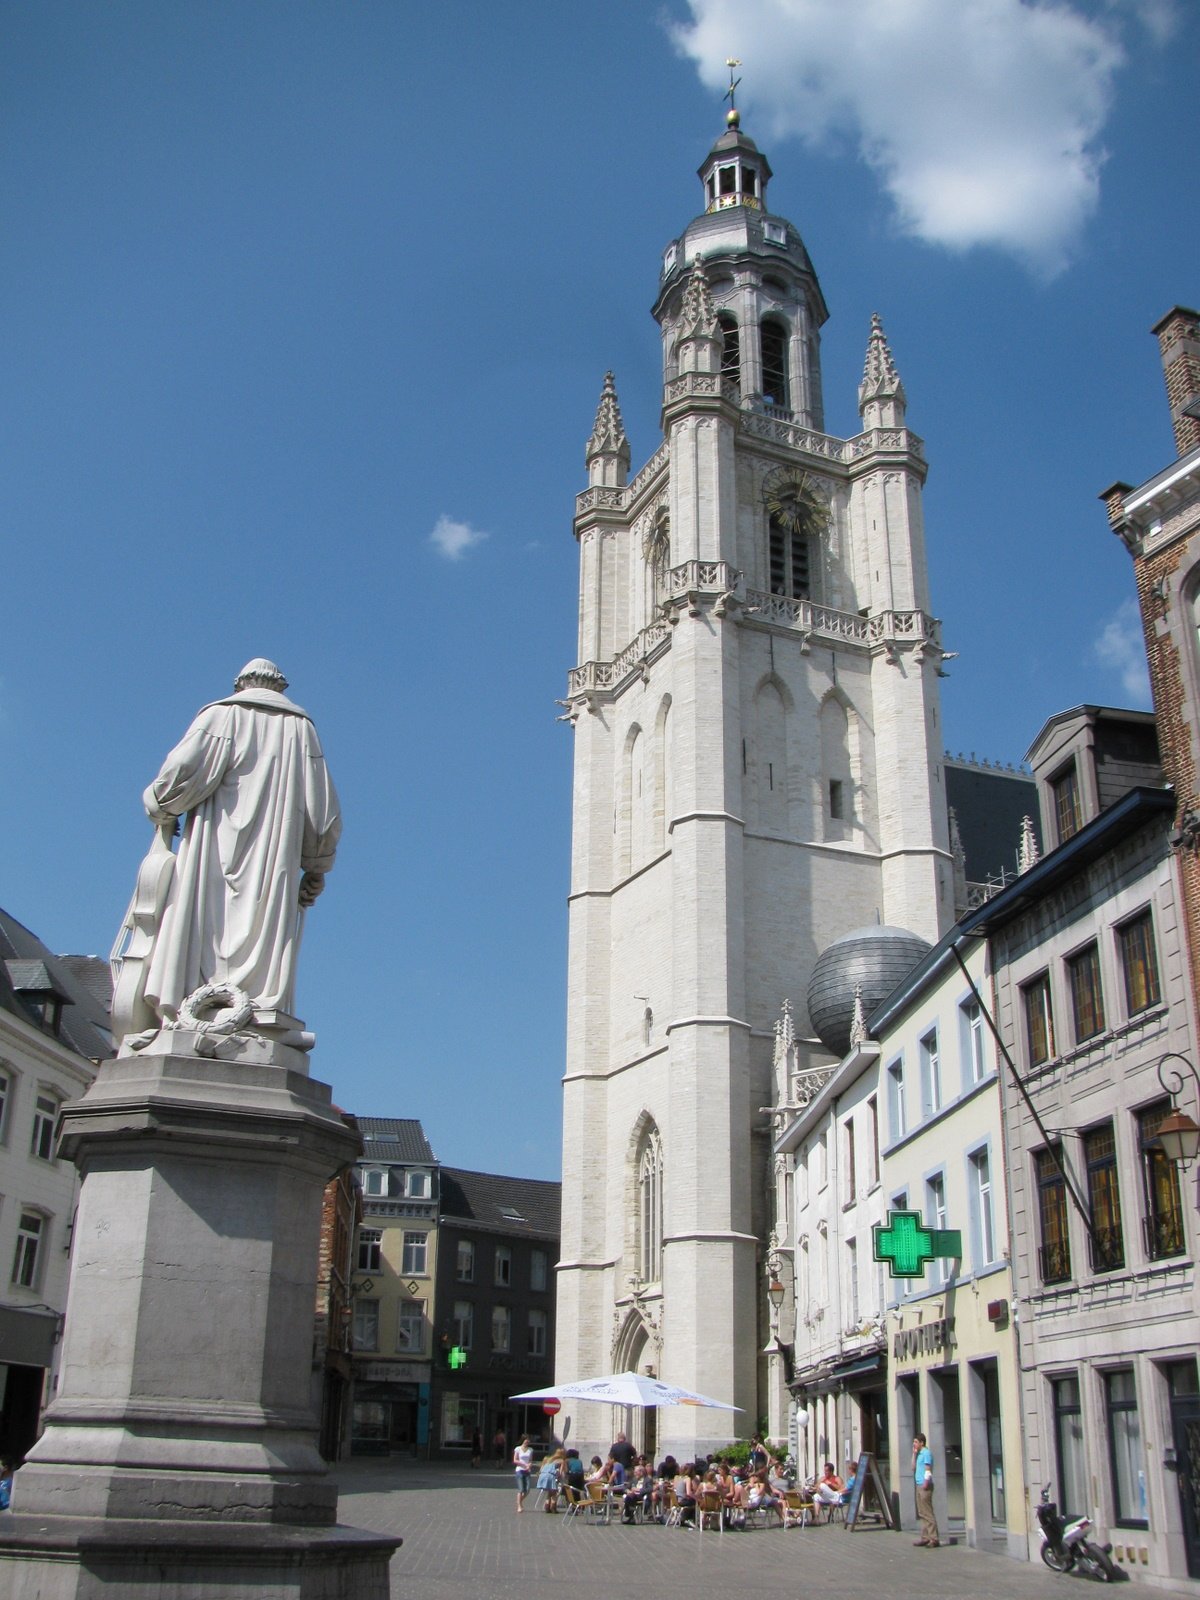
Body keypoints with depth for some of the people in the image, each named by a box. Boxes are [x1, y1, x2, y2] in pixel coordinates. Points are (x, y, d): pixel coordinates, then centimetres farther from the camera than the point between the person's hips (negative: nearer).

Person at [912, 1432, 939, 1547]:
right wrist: (914, 1454, 12)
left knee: (928, 1513, -10)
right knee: (922, 1513, 10)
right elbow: (914, 1467, 18)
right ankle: (925, 1538, 14)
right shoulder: (919, 1454, 18)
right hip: (919, 1486, 10)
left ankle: (934, 1539, -10)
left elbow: (928, 1469, -17)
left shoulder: (926, 1453, -10)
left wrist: (925, 1483, -22)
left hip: (925, 1486, -10)